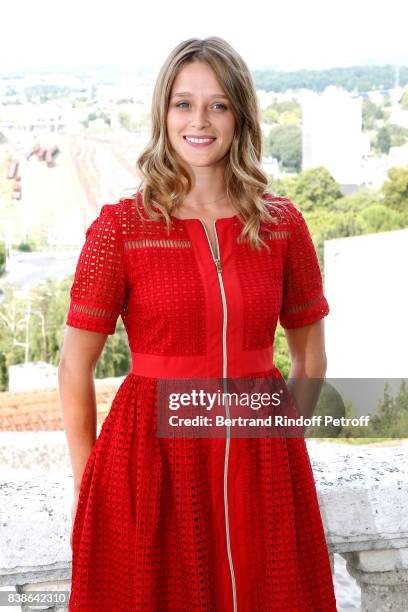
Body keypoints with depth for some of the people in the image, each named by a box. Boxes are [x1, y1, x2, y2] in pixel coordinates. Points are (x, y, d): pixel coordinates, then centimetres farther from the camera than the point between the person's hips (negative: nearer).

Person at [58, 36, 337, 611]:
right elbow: (75, 370, -3)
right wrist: (90, 487, -2)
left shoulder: (282, 224, 2)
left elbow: (311, 355, 12)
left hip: (263, 458, 3)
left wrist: (281, 435, 4)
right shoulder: (120, 226, -6)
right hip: (151, 451, -2)